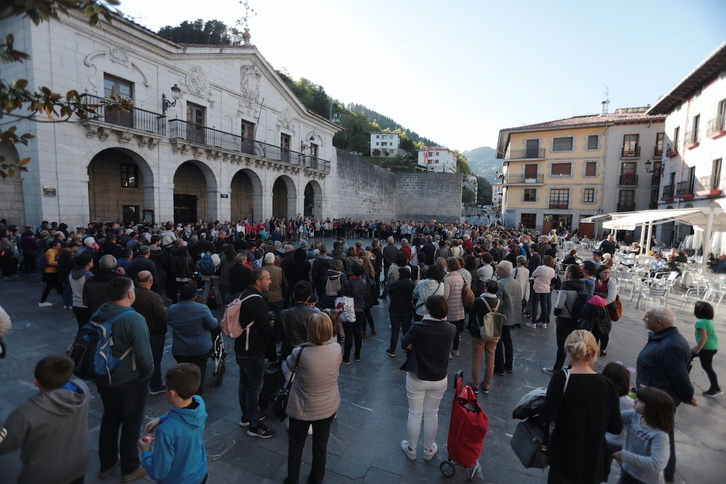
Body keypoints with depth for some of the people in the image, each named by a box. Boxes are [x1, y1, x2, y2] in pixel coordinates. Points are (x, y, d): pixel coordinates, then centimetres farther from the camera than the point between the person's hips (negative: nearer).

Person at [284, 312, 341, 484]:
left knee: (295, 446, 22)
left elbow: (289, 364, -4)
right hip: (328, 407, 3)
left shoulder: (300, 352, -27)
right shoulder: (337, 348, -20)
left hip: (303, 409, -2)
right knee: (320, 446, 23)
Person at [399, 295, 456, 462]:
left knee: (415, 414, 16)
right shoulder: (451, 329, -14)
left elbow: (404, 344, -10)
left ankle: (411, 449, 35)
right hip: (439, 380, 3)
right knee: (432, 415, 21)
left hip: (416, 379, -3)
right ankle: (429, 450, 39)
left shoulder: (418, 327, -26)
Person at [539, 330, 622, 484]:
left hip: (565, 458, -4)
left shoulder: (561, 378, -20)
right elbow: (616, 428, -2)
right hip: (595, 459, 4)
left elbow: (547, 416, -23)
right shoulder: (607, 384, -8)